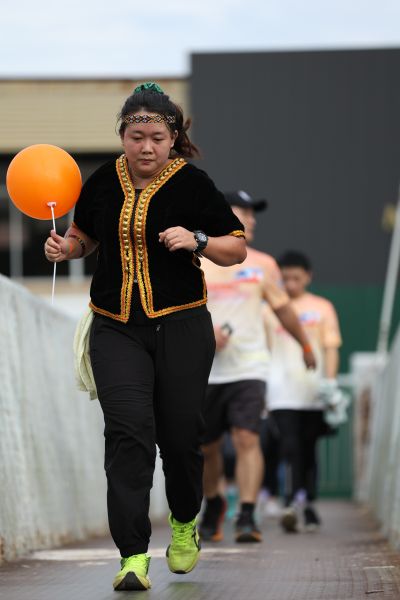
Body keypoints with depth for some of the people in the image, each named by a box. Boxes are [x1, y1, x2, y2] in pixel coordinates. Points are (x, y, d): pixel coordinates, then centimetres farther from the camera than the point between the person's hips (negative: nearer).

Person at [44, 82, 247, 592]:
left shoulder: (192, 183, -5)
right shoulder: (103, 182, 4)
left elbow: (237, 249, 0)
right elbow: (86, 236, 22)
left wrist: (197, 241, -18)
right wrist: (66, 247, 0)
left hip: (181, 327, -1)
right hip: (116, 329, 1)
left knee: (180, 435, 4)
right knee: (128, 430, -15)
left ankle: (184, 524, 36)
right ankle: (133, 555, -17)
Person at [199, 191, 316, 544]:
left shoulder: (262, 265, 9)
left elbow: (282, 308, 21)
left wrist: (305, 345, 30)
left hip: (248, 370, 0)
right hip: (206, 372, 0)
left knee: (247, 439, -17)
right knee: (207, 448, 9)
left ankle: (247, 518, -19)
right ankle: (213, 505, 35)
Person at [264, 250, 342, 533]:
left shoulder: (322, 308, 9)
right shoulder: (270, 310, 10)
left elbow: (331, 348, 6)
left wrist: (330, 382, -5)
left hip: (313, 393, 1)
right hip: (282, 394, -1)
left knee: (308, 447, 7)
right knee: (289, 446, -14)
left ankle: (310, 504, 15)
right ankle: (291, 503, -23)